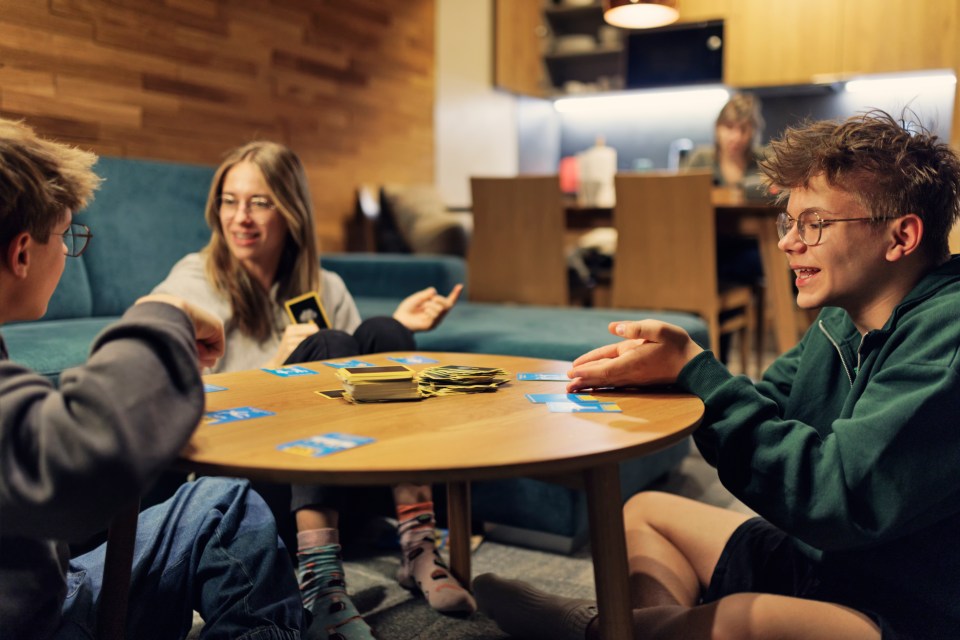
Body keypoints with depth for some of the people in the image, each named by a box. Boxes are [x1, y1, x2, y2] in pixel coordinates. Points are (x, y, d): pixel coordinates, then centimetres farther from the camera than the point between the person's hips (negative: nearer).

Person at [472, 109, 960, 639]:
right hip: (823, 565, 9)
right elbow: (761, 416, 5)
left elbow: (837, 497, -31)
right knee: (644, 511, 15)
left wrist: (692, 367, -27)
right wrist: (661, 369, -14)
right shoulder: (843, 321, 5)